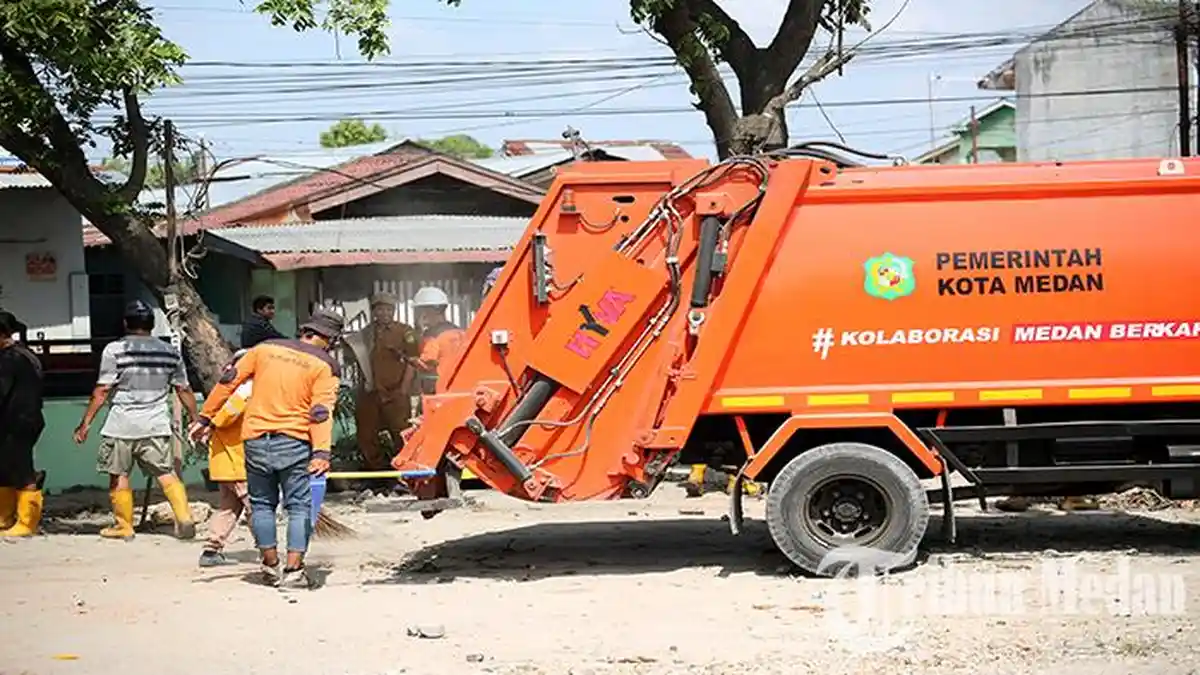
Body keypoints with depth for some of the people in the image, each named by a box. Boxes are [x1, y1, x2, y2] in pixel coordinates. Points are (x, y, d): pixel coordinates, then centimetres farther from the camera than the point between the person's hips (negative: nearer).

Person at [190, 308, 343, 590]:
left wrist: (205, 417, 18)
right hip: (294, 442, -3)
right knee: (299, 506, 4)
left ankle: (271, 565, 20)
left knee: (262, 503, 16)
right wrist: (321, 452, -21)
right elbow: (321, 412, -13)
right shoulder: (325, 365, -1)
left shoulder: (265, 349, 10)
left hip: (256, 439, 3)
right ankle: (293, 570, -4)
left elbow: (228, 381, 11)